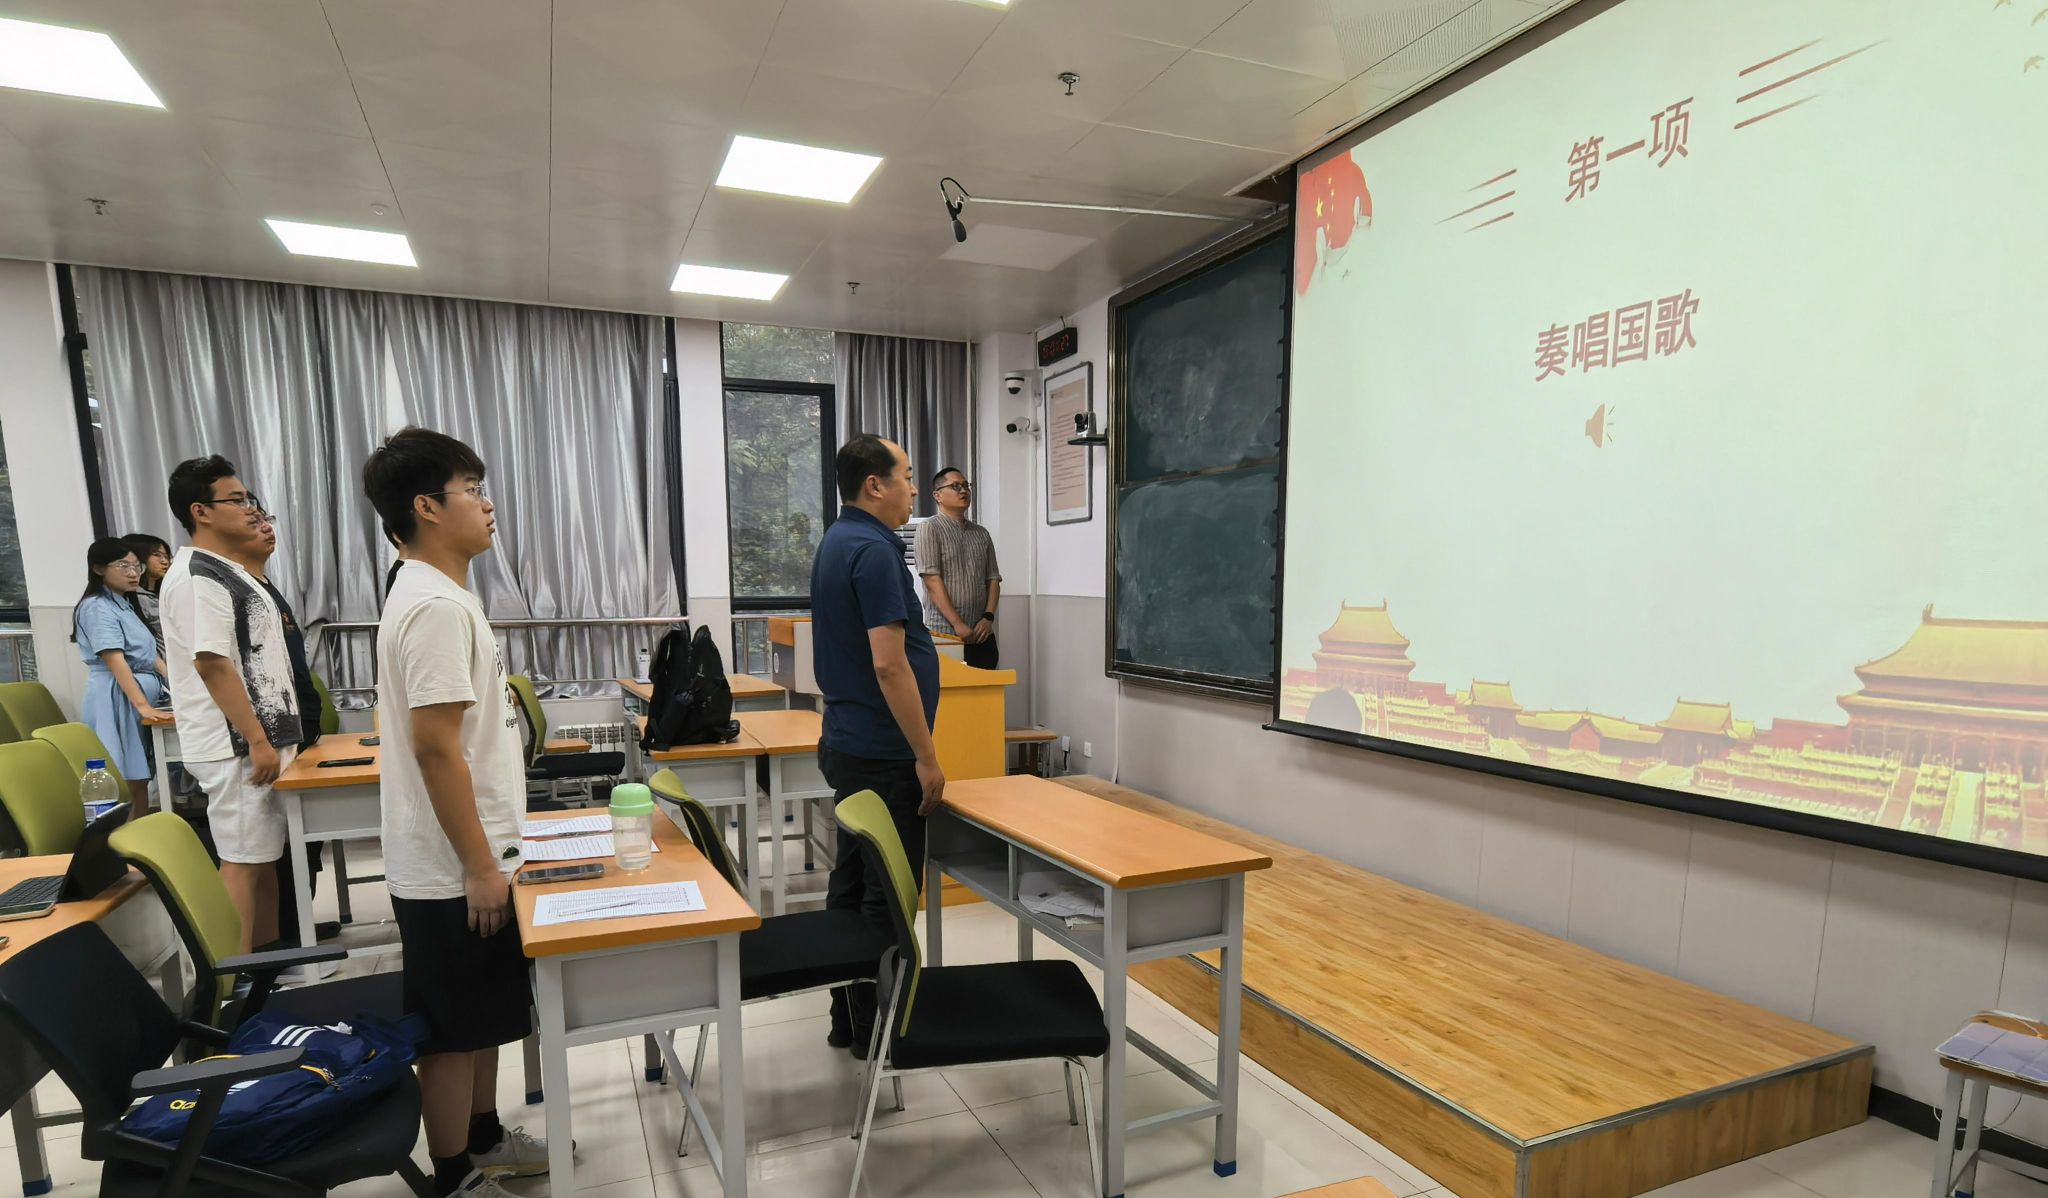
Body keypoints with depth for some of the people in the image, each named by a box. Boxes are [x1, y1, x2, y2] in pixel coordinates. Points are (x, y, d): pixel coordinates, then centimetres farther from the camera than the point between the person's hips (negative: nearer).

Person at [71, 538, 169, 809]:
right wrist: (142, 705, -27)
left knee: (140, 777, 9)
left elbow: (148, 654, 20)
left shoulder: (124, 605, 18)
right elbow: (115, 661, -20)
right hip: (117, 697, -9)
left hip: (141, 690, 9)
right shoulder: (97, 607, -10)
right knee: (127, 782, -9)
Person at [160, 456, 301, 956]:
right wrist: (256, 741, -22)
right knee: (243, 860, -3)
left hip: (260, 738, 10)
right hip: (237, 746, -10)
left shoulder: (229, 571, 16)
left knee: (266, 856, 14)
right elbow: (212, 663, -22)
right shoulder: (197, 577, -16)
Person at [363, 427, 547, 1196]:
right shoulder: (437, 606, -22)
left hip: (469, 858, 10)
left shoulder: (438, 595, 10)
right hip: (453, 869, -10)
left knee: (484, 1017, 23)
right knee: (454, 1029, 7)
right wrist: (479, 867, -20)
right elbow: (436, 747, -25)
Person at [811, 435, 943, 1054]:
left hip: (847, 744, 10)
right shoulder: (874, 550, -20)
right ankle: (878, 1031, 16)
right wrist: (927, 757, -19)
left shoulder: (835, 543, 12)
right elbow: (889, 664, -25)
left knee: (852, 884, 16)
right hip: (883, 754, -10)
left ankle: (848, 1019, 29)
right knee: (887, 898, 2)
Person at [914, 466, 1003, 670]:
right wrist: (957, 623, -16)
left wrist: (988, 617, -4)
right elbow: (932, 580, -11)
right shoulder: (930, 528, -3)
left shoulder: (982, 533, 14)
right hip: (944, 633, -5)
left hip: (981, 634, 5)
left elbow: (993, 579, 12)